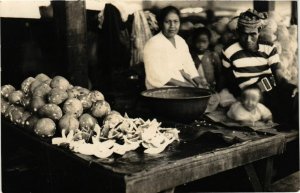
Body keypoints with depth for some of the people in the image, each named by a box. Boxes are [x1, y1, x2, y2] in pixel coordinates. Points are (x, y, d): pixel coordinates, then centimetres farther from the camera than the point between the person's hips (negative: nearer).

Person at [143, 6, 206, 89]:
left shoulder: (181, 41, 13)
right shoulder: (153, 43, -11)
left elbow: (189, 66, 11)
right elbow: (156, 76, -17)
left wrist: (199, 83, -6)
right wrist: (183, 84, -19)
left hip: (181, 90, 7)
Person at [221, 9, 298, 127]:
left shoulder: (269, 48, 8)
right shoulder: (229, 51, 2)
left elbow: (278, 75, -2)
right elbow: (226, 79, 14)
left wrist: (290, 87, -22)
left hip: (272, 91, 4)